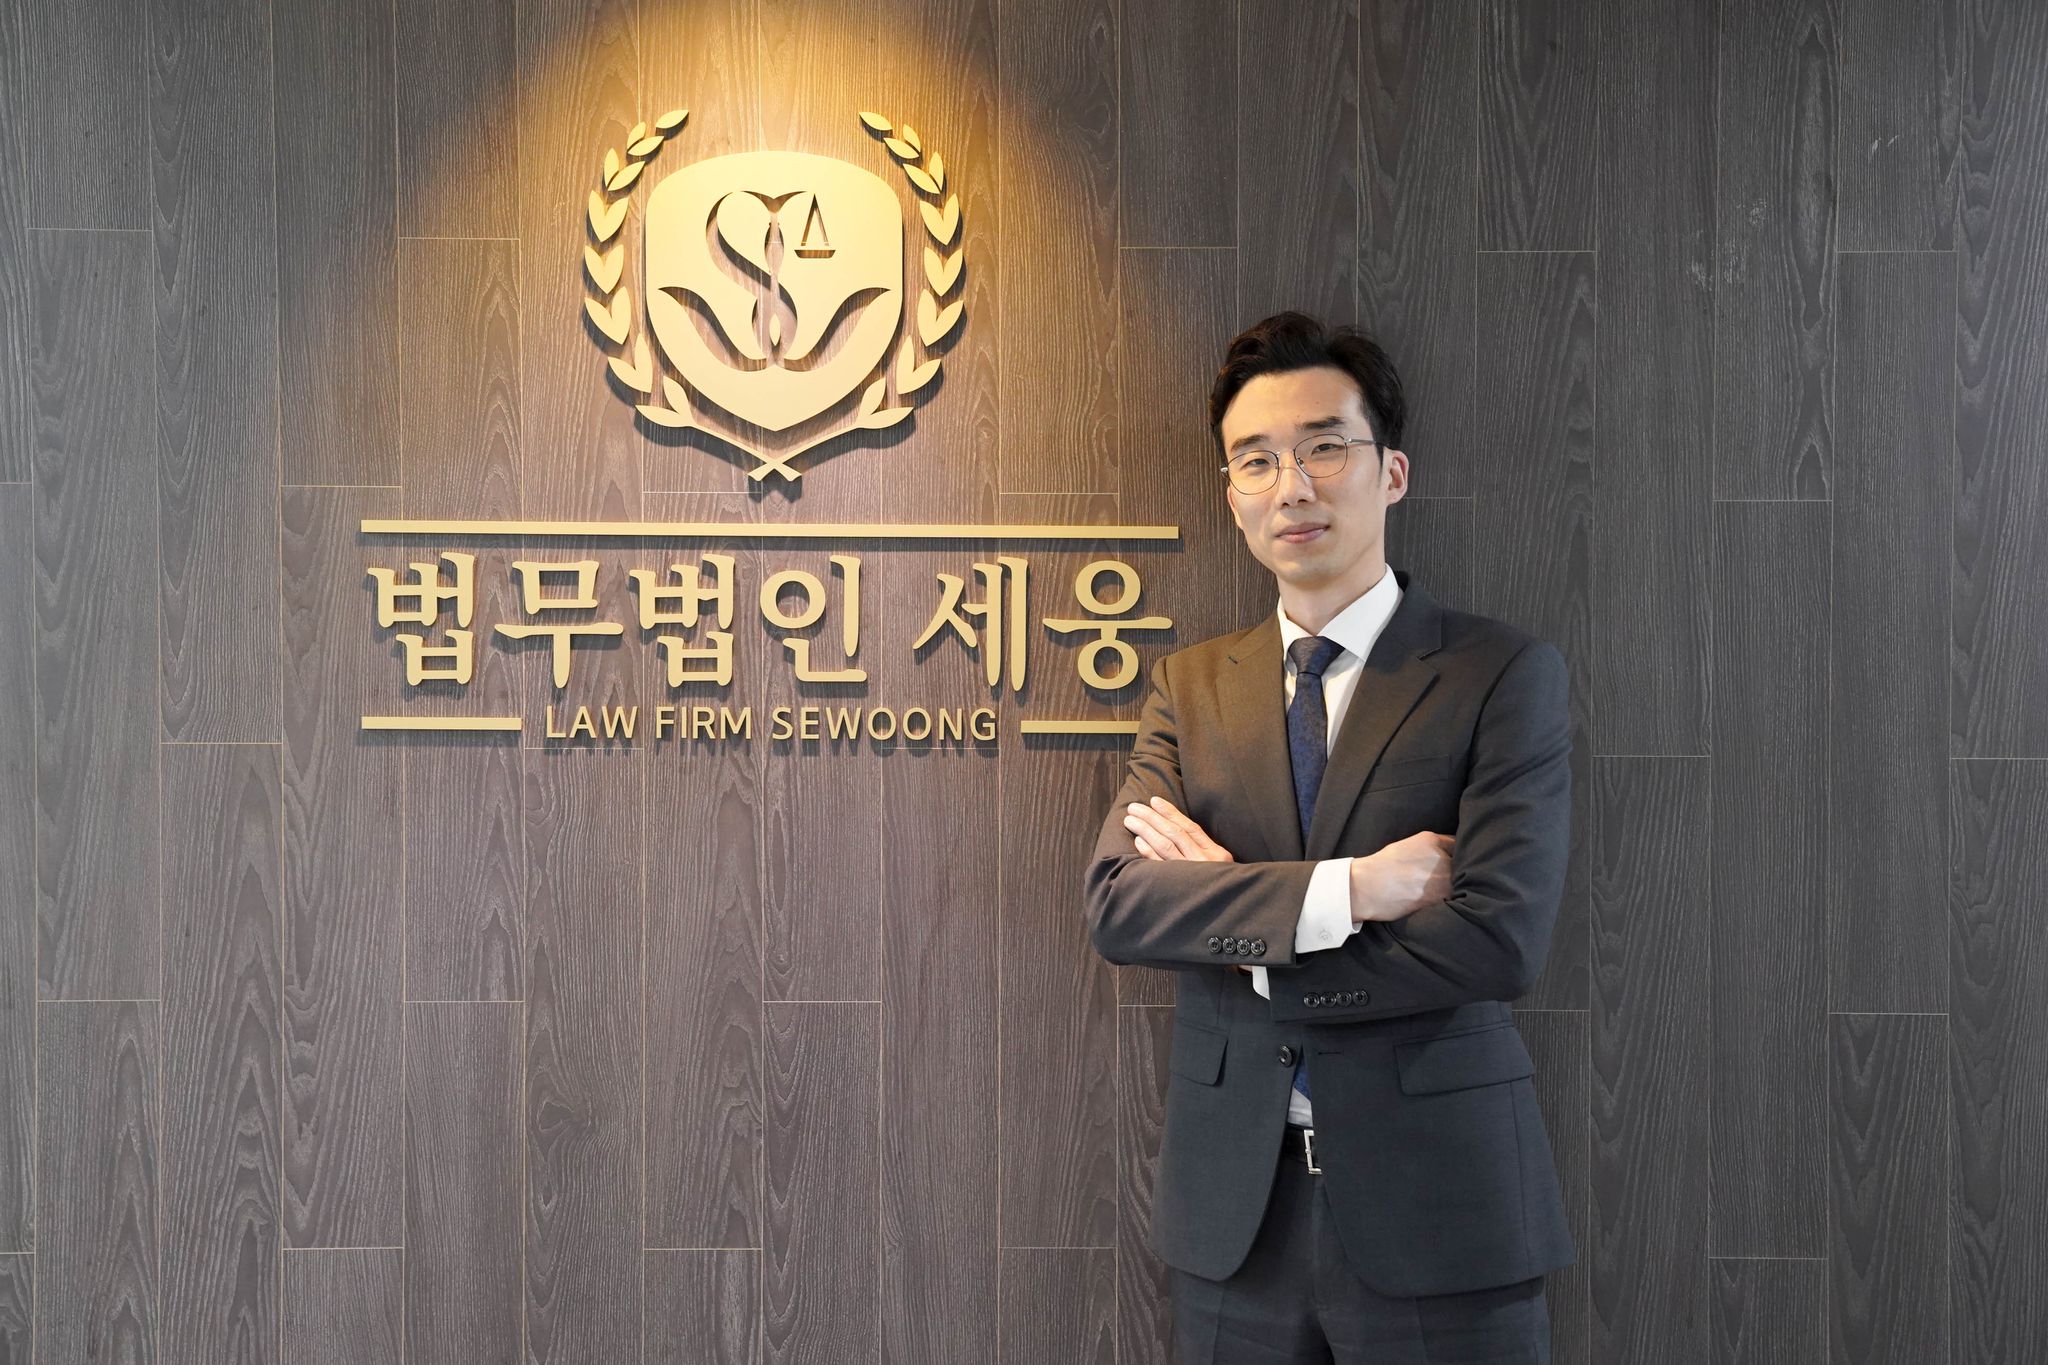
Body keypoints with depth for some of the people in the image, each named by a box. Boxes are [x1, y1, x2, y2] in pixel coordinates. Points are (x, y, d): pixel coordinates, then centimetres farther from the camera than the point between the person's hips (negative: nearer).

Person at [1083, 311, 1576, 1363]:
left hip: (1436, 1208, -3)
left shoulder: (1505, 674, -4)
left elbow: (1500, 941, -15)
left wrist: (1238, 942, -10)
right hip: (1233, 1213, 3)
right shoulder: (1190, 686, 7)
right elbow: (1116, 901, -7)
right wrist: (1344, 889, -19)